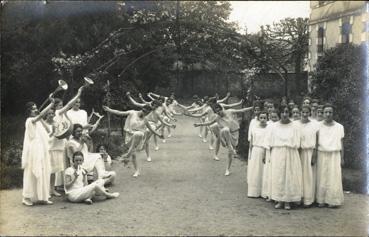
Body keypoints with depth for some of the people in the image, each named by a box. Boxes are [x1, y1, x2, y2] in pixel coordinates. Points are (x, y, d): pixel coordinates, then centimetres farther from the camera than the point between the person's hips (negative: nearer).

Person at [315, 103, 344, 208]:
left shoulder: (339, 127, 3)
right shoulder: (319, 126, 1)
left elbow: (341, 143, 7)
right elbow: (316, 143, 2)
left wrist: (342, 158, 4)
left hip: (335, 156, 0)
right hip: (322, 155, 0)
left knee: (334, 178, -1)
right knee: (322, 178, 0)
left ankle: (333, 200, 8)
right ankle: (321, 200, 8)